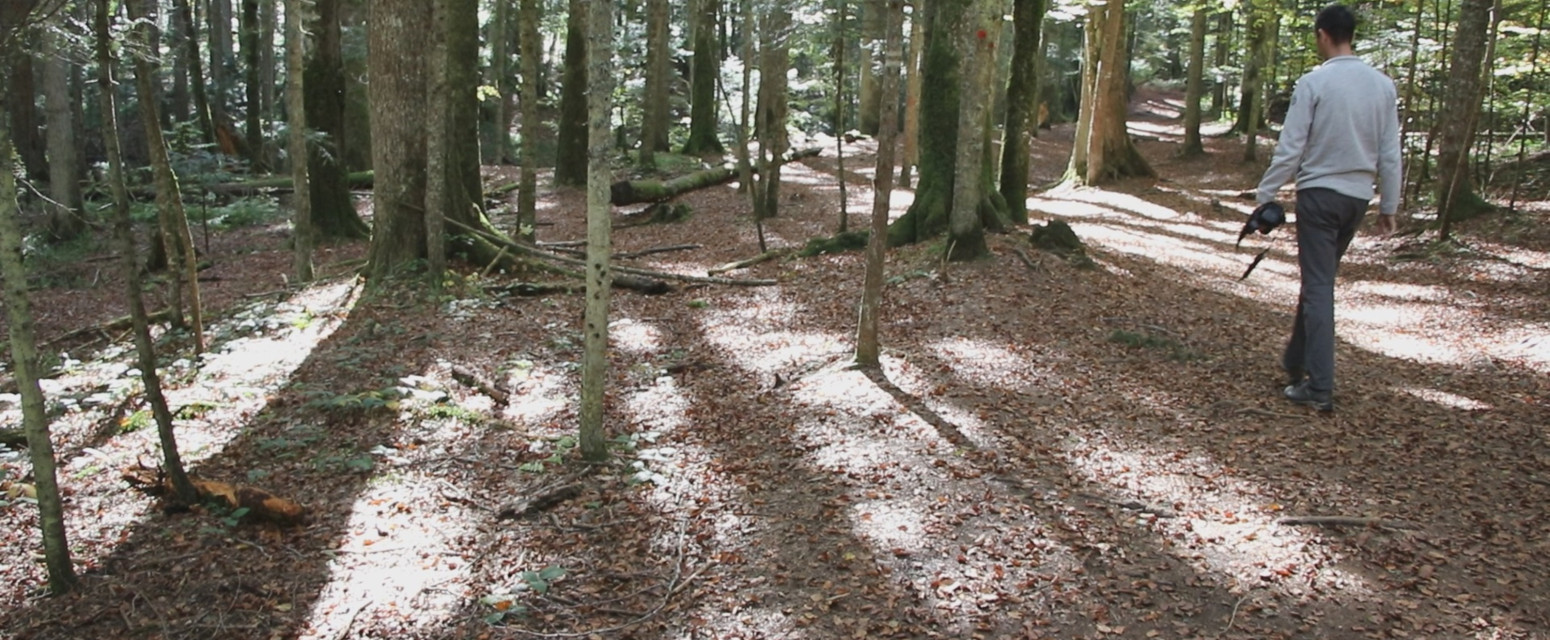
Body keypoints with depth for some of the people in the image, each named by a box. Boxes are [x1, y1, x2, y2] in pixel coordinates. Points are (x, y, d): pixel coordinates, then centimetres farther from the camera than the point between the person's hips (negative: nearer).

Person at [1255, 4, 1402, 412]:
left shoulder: (1314, 83, -12)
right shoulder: (1383, 85, 4)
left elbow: (1290, 149, -13)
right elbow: (1390, 154, 7)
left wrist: (1265, 195, -5)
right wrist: (1389, 205, 14)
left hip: (1319, 193, -5)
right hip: (1358, 196, 5)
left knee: (1318, 287, -4)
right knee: (1318, 280, 19)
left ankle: (1320, 389, -6)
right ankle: (1296, 361, 31)